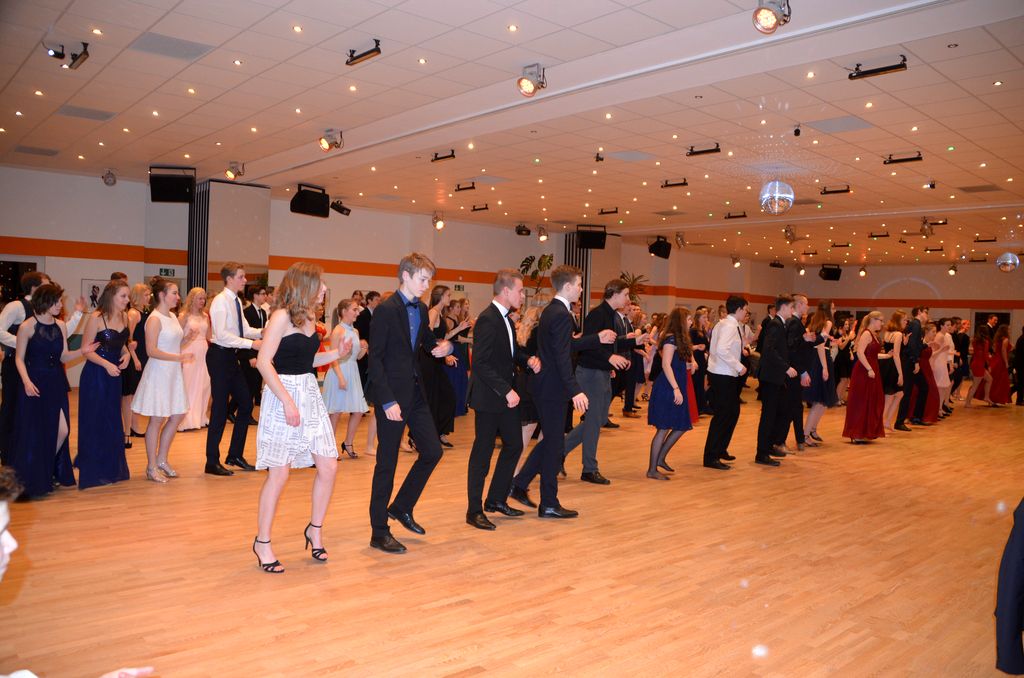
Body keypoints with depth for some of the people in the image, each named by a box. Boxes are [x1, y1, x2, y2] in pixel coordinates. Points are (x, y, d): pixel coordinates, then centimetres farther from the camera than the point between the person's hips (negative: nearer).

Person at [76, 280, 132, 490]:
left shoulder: (124, 317, 6)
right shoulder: (96, 317, -14)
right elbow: (86, 350, -14)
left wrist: (126, 354, -2)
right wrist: (106, 364, -24)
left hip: (114, 374, 7)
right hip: (95, 375, -7)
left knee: (112, 421, 13)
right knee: (95, 422, 1)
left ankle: (111, 469, 25)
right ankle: (93, 471, 13)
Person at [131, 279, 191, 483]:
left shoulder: (172, 316, 11)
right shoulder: (154, 319, -15)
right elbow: (151, 351, -21)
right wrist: (179, 357, -25)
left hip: (173, 373, 8)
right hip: (158, 372, -8)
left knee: (177, 416, 11)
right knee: (157, 419, 0)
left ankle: (162, 460, 25)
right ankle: (151, 467, 12)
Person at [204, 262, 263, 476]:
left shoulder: (236, 301, 12)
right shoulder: (220, 301, -15)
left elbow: (245, 330, 13)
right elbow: (221, 334, -24)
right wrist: (251, 343, -28)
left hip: (232, 357, 9)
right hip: (220, 356, -9)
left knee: (246, 404, 11)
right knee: (220, 408, -3)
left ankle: (235, 455, 22)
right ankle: (212, 462, 9)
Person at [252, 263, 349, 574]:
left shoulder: (309, 317, 11)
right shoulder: (281, 316, -12)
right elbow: (264, 361, -17)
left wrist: (335, 354, 3)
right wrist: (288, 401, -23)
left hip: (310, 394, 8)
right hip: (282, 395, -7)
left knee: (328, 466, 4)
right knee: (279, 473, -2)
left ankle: (315, 530, 22)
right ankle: (262, 542, 15)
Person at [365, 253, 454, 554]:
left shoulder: (421, 309, 10)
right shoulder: (386, 309, -14)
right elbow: (375, 358, -16)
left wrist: (442, 344, 1)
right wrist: (387, 401, -20)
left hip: (415, 392, 8)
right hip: (392, 395, -8)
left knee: (432, 451, 11)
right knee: (387, 463, 1)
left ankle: (401, 507, 29)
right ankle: (379, 533, 13)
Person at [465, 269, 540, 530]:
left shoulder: (504, 318, 11)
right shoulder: (488, 320, -20)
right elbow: (481, 364, -24)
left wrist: (528, 360, 2)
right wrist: (506, 391, -25)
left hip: (506, 395, 10)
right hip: (489, 398, -10)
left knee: (514, 445, 16)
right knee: (482, 454, 0)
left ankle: (496, 500, 30)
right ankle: (474, 511, 13)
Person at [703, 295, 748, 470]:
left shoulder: (723, 324, 14)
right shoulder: (730, 326, -16)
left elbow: (714, 349, 16)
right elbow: (722, 350, -29)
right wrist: (739, 366, -21)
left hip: (720, 373, 10)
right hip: (723, 376, -10)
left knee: (732, 412, 19)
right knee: (723, 415, -6)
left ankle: (720, 449, 31)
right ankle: (711, 457, -2)